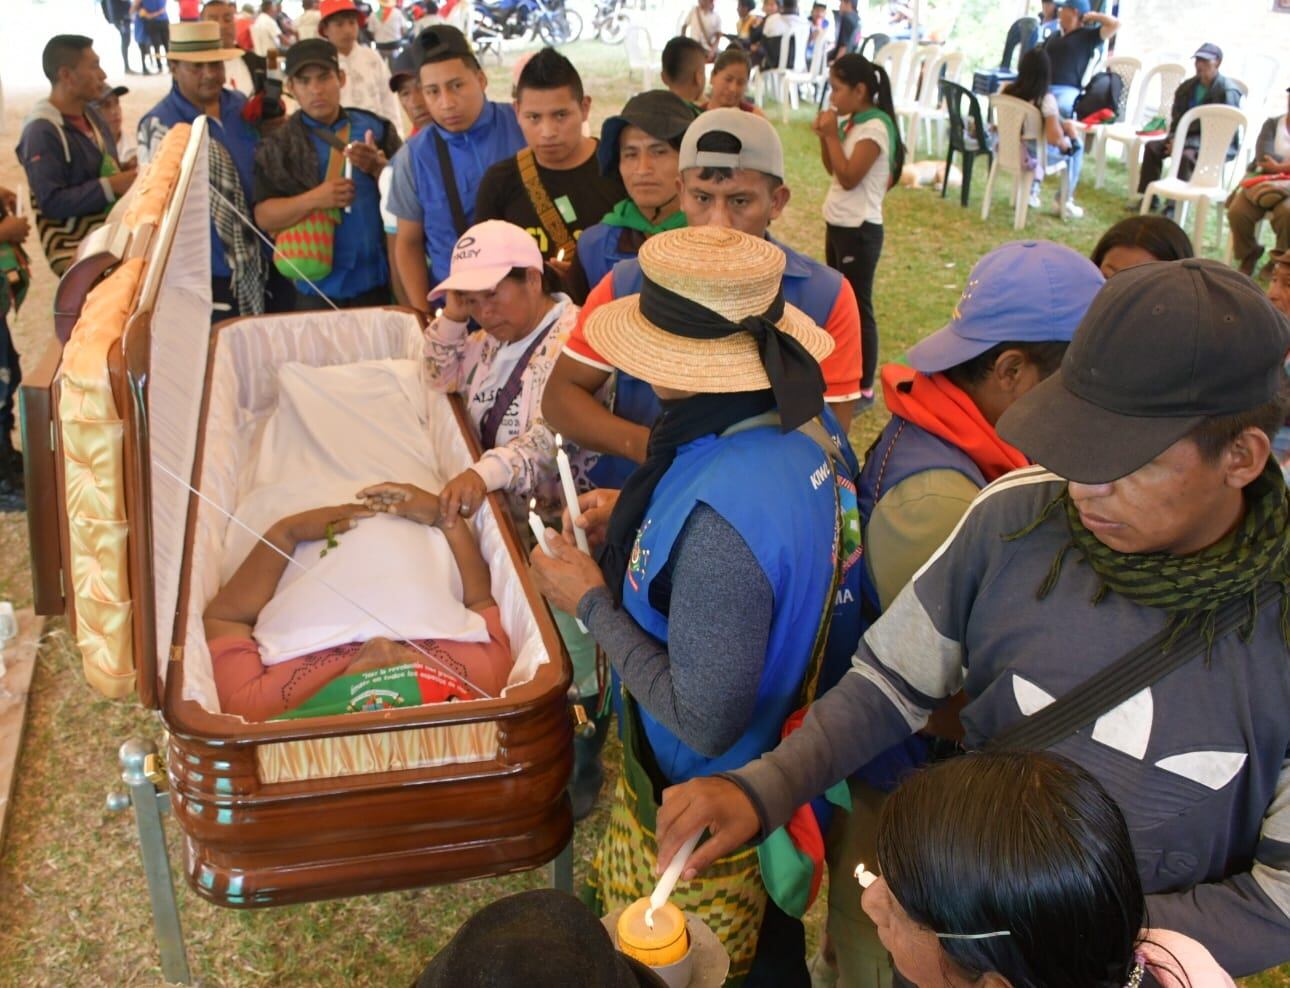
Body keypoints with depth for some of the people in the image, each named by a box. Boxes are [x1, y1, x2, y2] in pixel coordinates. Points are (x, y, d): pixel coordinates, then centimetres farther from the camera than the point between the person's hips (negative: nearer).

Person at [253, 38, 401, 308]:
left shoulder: (375, 128, 5)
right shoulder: (278, 146, 3)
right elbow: (264, 216, -3)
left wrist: (378, 168, -16)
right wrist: (311, 200, -19)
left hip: (378, 283, 1)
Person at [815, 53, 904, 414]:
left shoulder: (875, 127, -19)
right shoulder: (851, 122, 8)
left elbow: (848, 177, -23)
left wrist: (832, 134, -19)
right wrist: (824, 137, -1)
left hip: (860, 229, -9)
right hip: (838, 223, 9)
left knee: (858, 307, -2)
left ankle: (864, 389, 6)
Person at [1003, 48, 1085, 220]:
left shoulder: (1007, 91, -10)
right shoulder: (1046, 99, -24)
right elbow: (1054, 138, -30)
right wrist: (1066, 144, -6)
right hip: (1034, 154, -6)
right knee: (1076, 147, 22)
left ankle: (1031, 189, 36)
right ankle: (1065, 203, 26)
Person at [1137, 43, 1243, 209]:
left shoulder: (1227, 91, -16)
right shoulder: (1189, 86, 8)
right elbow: (1177, 116, 15)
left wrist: (1185, 142, -25)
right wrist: (1175, 138, -7)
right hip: (1191, 136, 8)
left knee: (1187, 155, -36)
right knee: (1152, 146, -7)